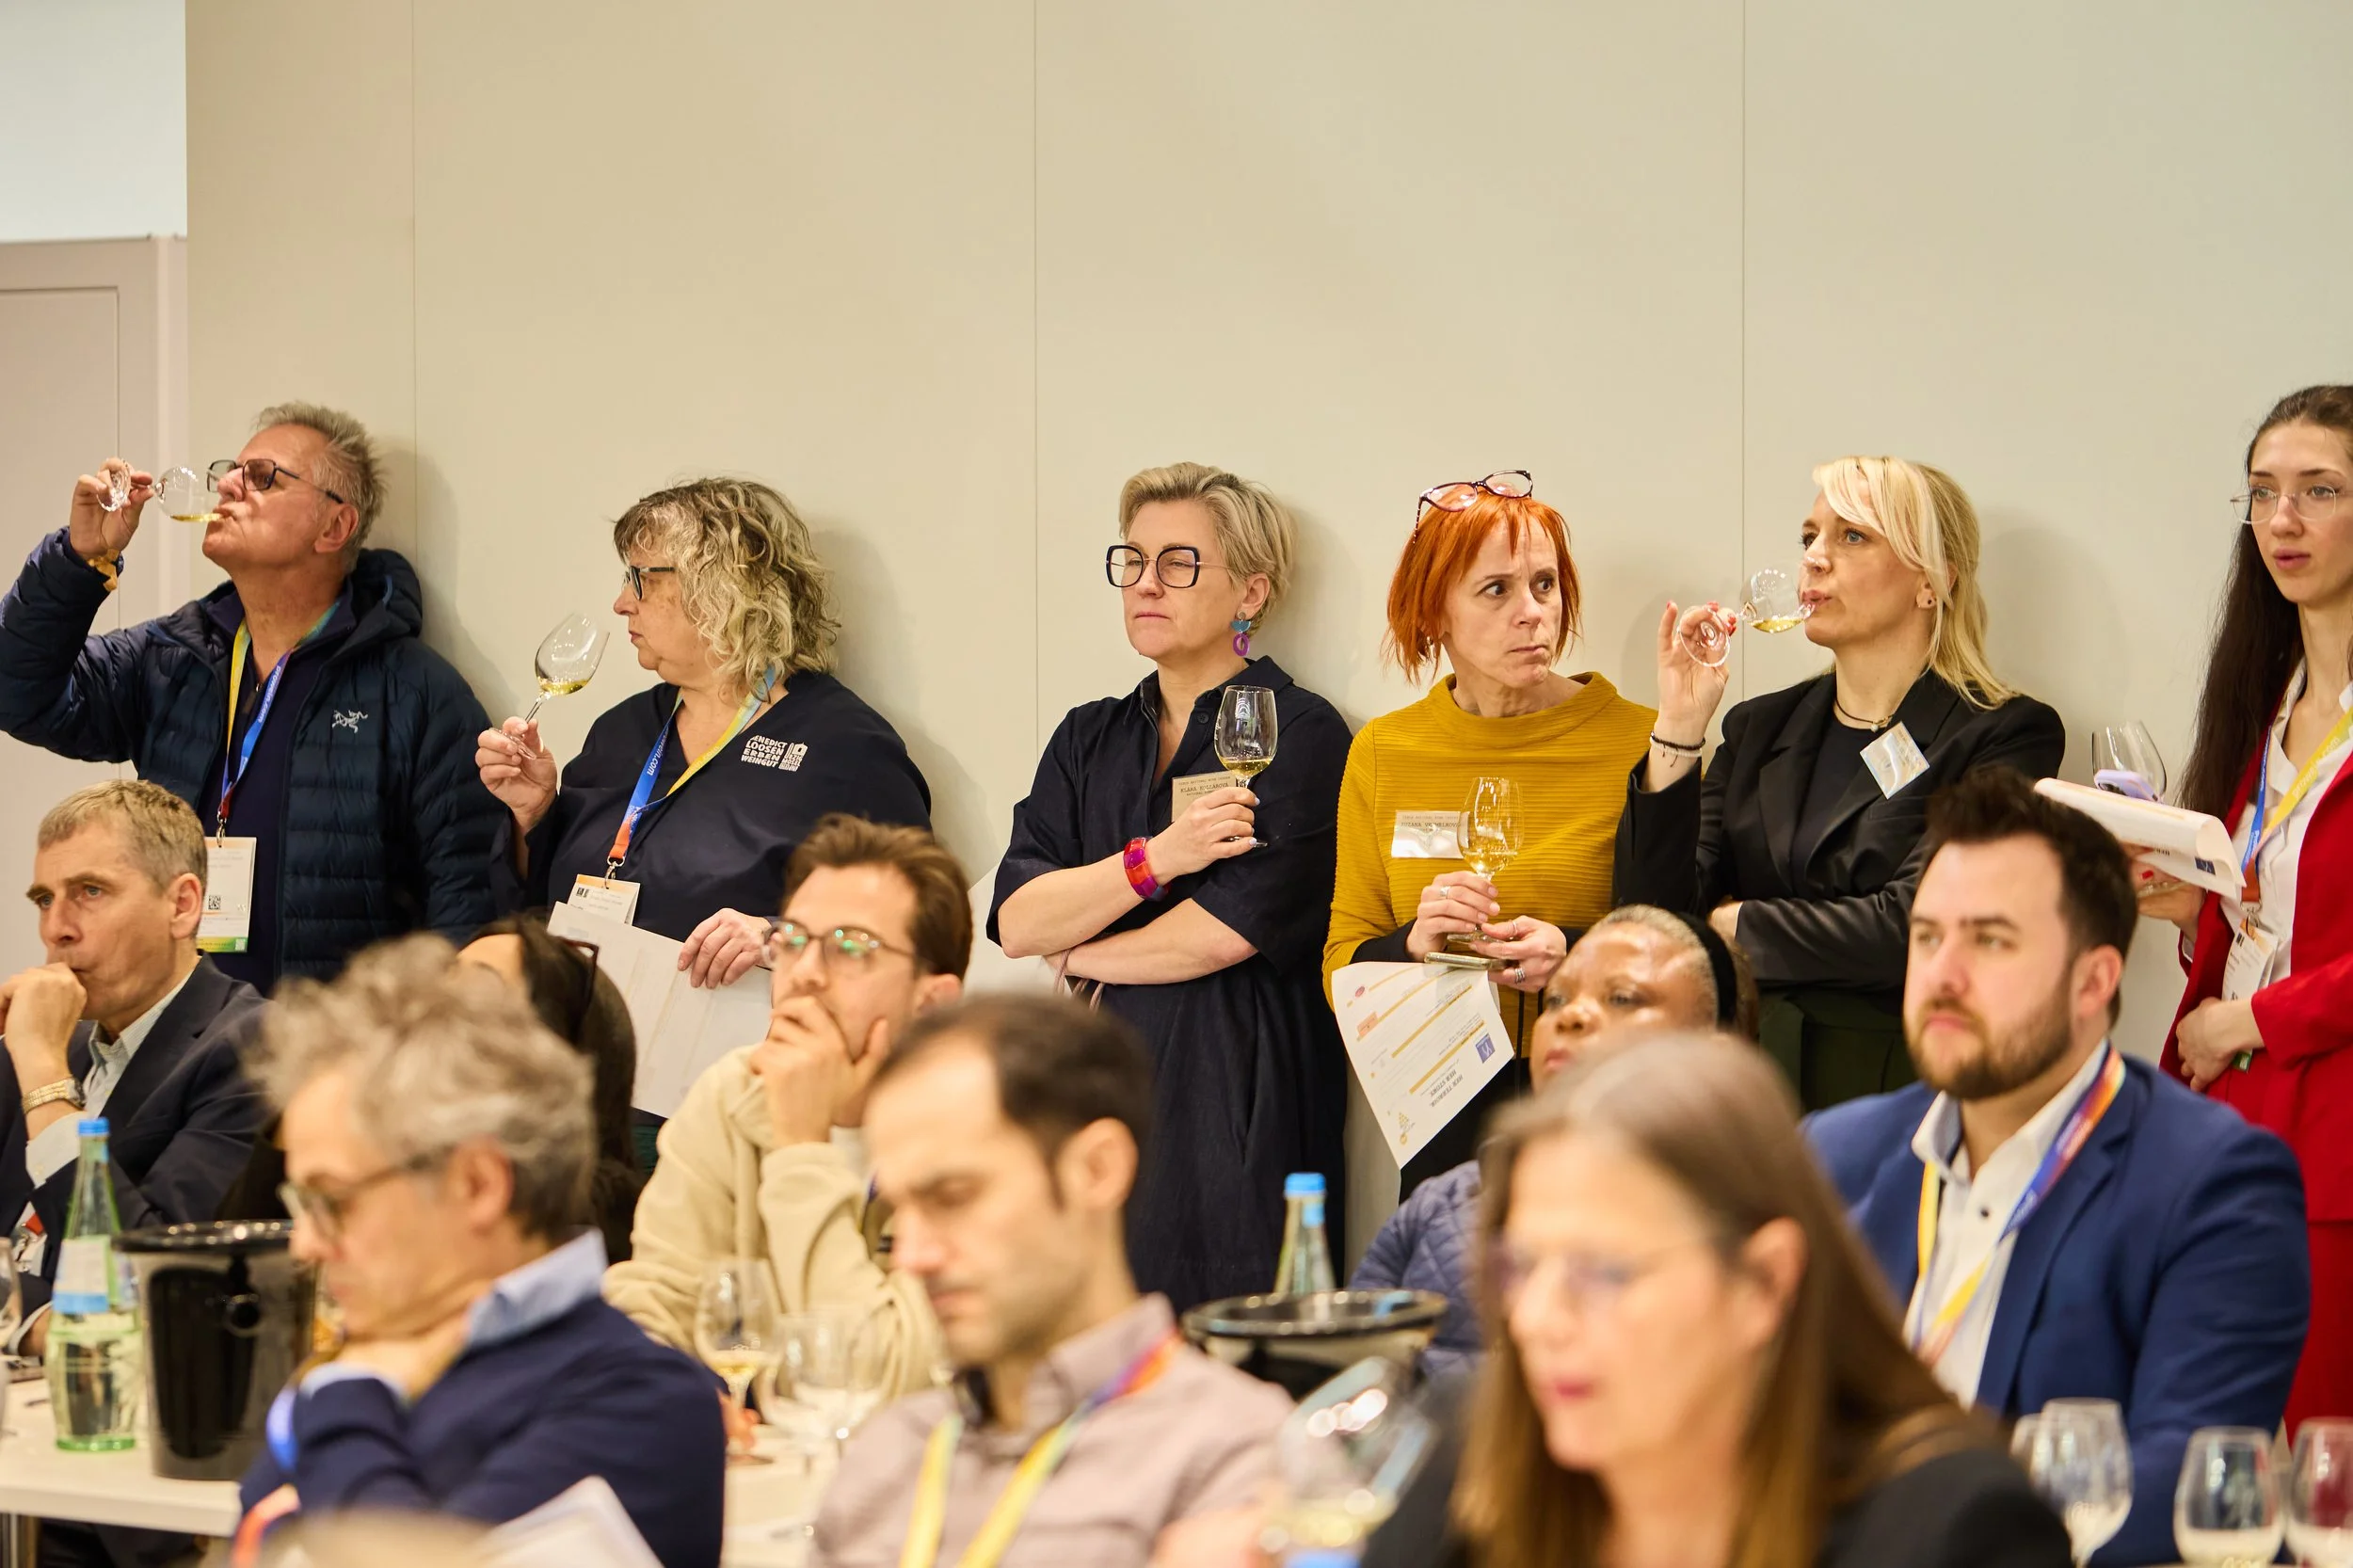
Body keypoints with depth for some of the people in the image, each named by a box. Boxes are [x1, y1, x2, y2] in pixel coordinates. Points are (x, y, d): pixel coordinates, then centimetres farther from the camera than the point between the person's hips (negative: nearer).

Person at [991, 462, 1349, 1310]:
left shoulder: (1299, 734, -2)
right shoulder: (1088, 738, 16)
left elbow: (1228, 932, -13)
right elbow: (1014, 921, 5)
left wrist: (1077, 953, 2)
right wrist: (1156, 859, -9)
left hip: (1238, 1102, -5)